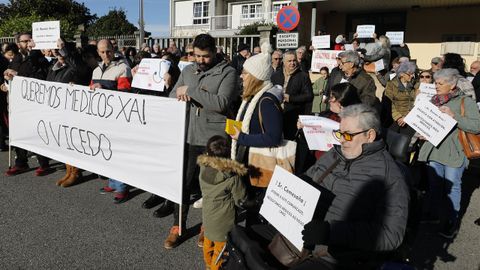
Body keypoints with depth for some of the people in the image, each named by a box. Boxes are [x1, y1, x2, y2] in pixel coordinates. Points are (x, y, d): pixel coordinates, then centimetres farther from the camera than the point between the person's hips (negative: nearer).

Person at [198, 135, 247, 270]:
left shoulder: (203, 167, -15)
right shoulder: (232, 177, -27)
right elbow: (240, 198, -14)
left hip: (207, 212, 5)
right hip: (223, 217, -5)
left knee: (208, 239, 26)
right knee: (220, 243, 16)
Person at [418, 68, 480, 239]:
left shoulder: (465, 102, -7)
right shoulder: (434, 100, 9)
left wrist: (454, 116, -25)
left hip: (454, 152, -5)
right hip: (434, 149, 5)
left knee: (452, 186, 5)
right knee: (434, 184, 15)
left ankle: (453, 220, 21)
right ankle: (432, 214, 32)